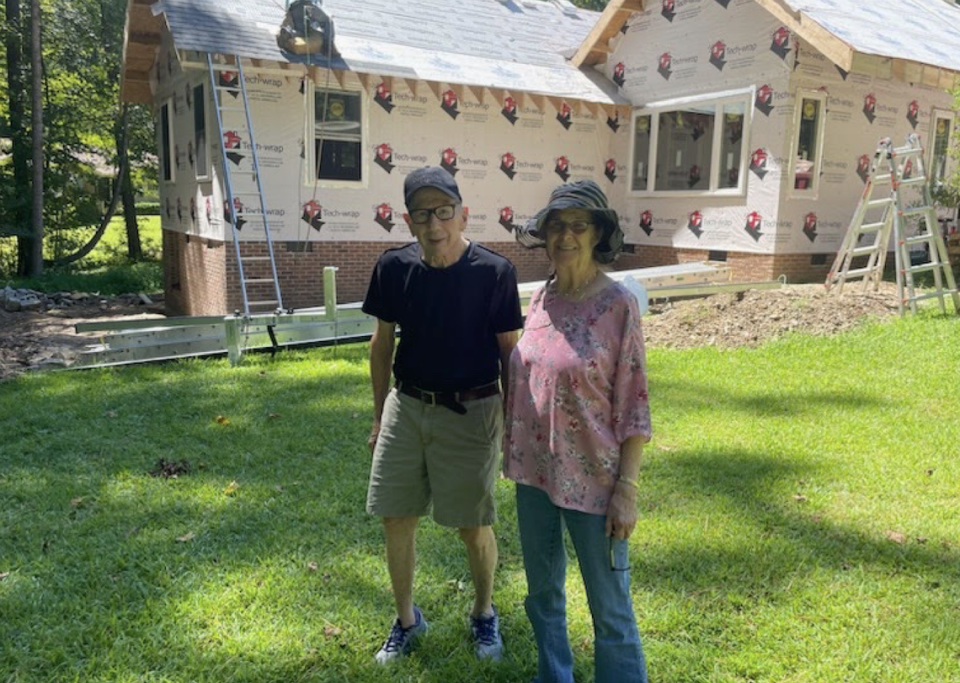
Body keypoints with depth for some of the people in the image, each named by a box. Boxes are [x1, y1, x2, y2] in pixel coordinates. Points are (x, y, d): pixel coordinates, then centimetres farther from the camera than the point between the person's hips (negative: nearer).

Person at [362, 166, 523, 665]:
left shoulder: (494, 272, -14)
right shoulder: (394, 267, -5)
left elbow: (509, 351, -5)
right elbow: (382, 343, 7)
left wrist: (513, 421, -2)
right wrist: (380, 415, 10)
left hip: (471, 412, -3)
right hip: (406, 407, 4)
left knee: (474, 526, 7)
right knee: (395, 519, 9)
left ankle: (484, 613, 36)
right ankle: (407, 619, 33)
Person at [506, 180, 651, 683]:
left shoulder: (618, 305, -12)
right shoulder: (541, 297, 3)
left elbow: (634, 407, -11)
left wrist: (627, 490, -13)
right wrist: (512, 452, 13)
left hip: (591, 479, -6)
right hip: (535, 472, 6)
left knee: (610, 610, 6)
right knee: (542, 594, 21)